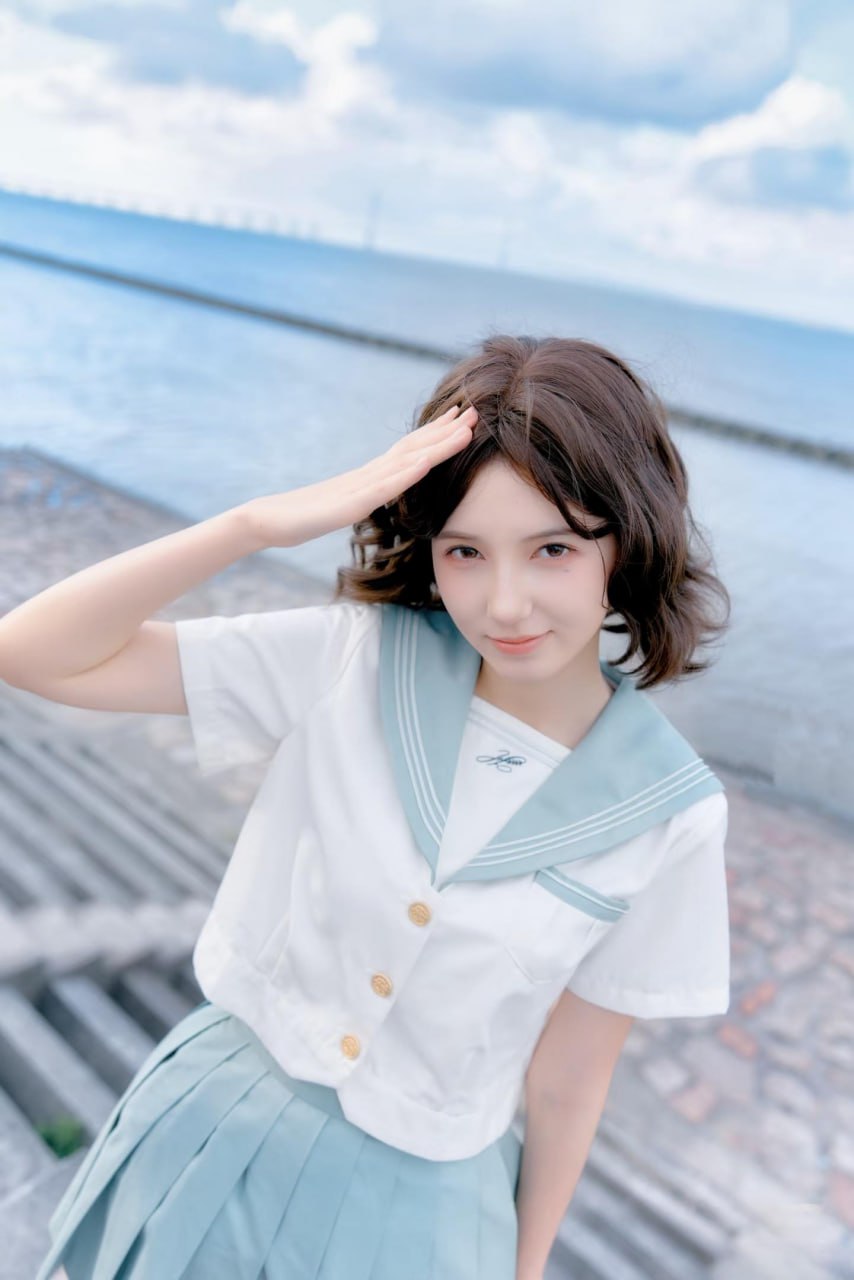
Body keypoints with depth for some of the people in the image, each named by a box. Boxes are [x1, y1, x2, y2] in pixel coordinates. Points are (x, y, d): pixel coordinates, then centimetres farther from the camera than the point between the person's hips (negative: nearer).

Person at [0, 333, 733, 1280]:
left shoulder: (668, 812, -18)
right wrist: (265, 521, -32)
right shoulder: (352, 660, -19)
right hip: (218, 1128, 2)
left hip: (413, 1196, 0)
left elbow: (568, 1083, -6)